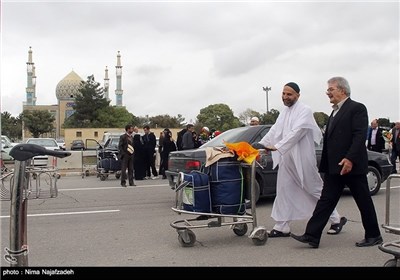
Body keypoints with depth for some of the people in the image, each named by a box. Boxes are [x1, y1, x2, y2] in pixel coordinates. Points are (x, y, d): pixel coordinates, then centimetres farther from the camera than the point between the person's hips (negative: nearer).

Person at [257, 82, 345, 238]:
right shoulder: (284, 112, 13)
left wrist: (277, 146, -29)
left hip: (302, 159, -7)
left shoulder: (304, 111, -12)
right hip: (286, 159, 7)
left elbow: (296, 132, -23)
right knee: (283, 191, 7)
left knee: (316, 189, 4)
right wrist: (260, 144, -4)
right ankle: (282, 227, 14)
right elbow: (274, 131, 9)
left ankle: (336, 220, 22)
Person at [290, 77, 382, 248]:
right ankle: (312, 236, 2)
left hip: (352, 165, -8)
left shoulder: (357, 108, -8)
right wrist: (325, 166, 15)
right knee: (326, 200, 3)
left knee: (363, 201, 6)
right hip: (334, 167, 8)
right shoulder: (335, 112, 18)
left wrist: (350, 159, -26)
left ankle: (373, 236, 20)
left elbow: (360, 136, -18)